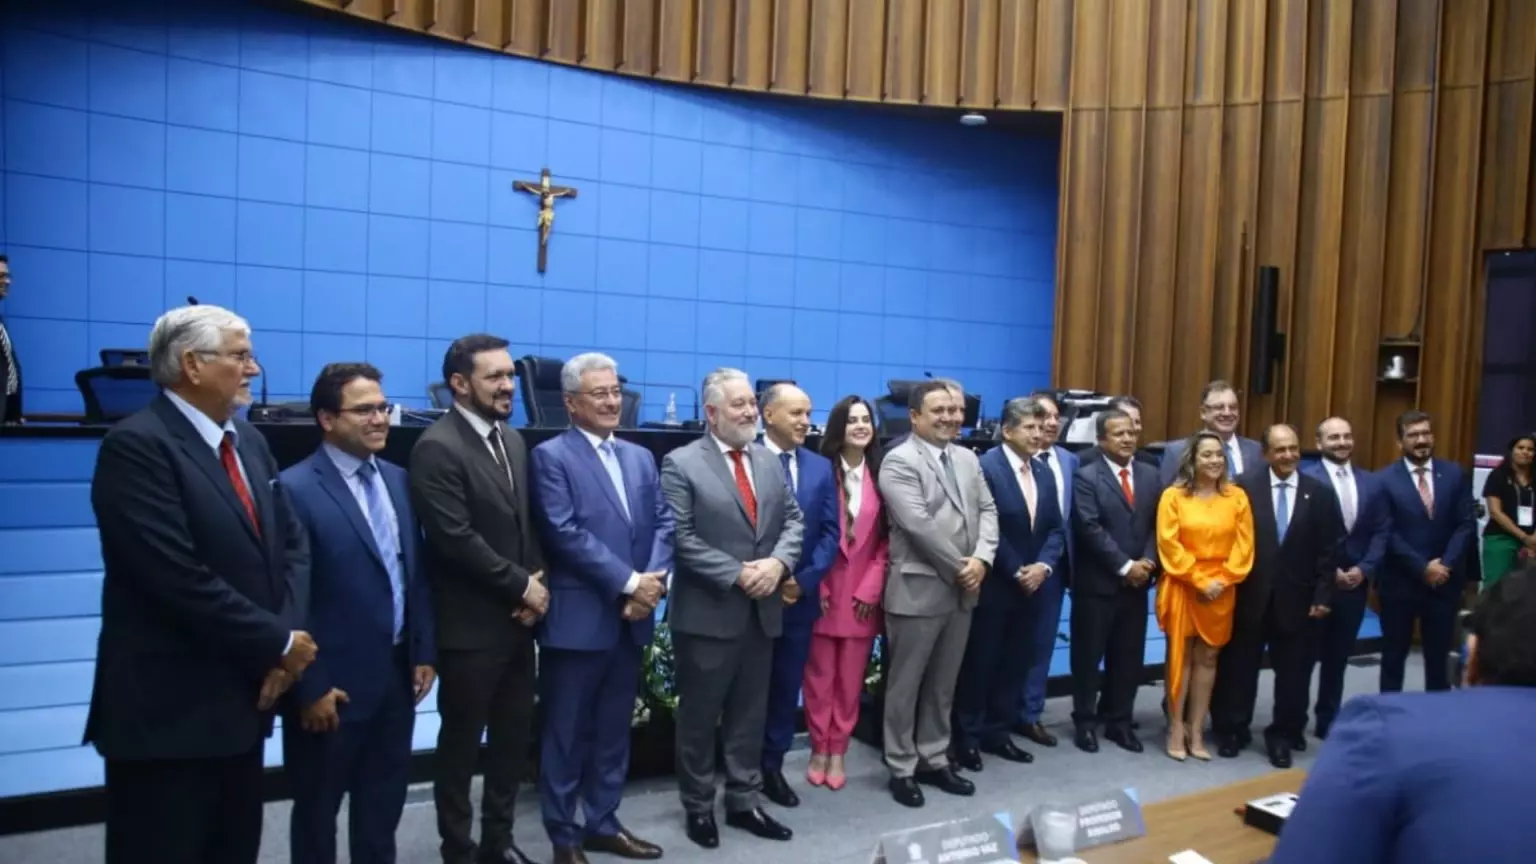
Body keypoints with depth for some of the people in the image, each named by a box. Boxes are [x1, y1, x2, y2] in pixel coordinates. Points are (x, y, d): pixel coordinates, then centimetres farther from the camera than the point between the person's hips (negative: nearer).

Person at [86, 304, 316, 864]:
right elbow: (181, 579, -23)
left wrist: (288, 635, -8)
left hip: (242, 696, 8)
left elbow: (292, 544, 9)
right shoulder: (137, 445, -15)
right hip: (168, 709, -8)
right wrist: (278, 643, -14)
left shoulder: (249, 441, 11)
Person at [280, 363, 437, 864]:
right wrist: (310, 687, -14)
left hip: (397, 676, 6)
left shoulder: (398, 480, 6)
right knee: (318, 808, 15)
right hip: (334, 684, -6)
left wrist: (424, 652, 7)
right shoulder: (296, 489, -15)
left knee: (384, 804, 19)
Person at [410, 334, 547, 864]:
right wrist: (521, 586, -13)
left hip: (517, 619, 7)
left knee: (513, 738, 16)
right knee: (461, 743, 9)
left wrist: (536, 583, -2)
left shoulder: (513, 441, 10)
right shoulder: (437, 447, -15)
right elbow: (456, 539, -21)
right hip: (471, 626, -7)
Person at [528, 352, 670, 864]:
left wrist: (653, 580, -10)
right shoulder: (551, 457, -7)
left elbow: (664, 523, 7)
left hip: (631, 618, 6)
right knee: (567, 733, 7)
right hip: (578, 620, -6)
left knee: (614, 729, 16)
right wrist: (629, 581, -17)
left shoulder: (641, 457, 13)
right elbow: (565, 534, -17)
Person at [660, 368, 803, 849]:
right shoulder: (681, 464, -9)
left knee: (750, 716, 15)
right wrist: (738, 575, -19)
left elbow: (793, 520, 7)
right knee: (699, 717, 9)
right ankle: (698, 807, 26)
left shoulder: (770, 462, 10)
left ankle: (744, 802, 29)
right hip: (708, 614, -5)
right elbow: (681, 538, -15)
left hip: (762, 612, 6)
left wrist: (778, 562, -12)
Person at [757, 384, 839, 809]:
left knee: (787, 687, 12)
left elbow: (830, 532, 4)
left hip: (800, 596, 4)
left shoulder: (821, 467, 7)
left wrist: (803, 580, -8)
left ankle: (772, 767, 27)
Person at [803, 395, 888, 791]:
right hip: (823, 591, -2)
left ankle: (838, 751, 20)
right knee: (819, 675, 5)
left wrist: (871, 586, -5)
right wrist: (815, 585, -7)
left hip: (863, 594, 2)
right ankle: (819, 750, 20)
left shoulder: (881, 476, 3)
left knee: (851, 678, 8)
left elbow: (887, 538, 3)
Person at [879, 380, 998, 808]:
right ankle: (902, 768, 18)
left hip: (962, 589, 7)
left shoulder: (968, 458, 12)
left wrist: (981, 559, -9)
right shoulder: (899, 461, -12)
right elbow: (919, 525, -20)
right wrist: (959, 567, -13)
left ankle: (934, 759, 29)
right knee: (906, 683, 6)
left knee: (944, 682, 16)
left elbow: (987, 511, 8)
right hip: (918, 590, -7)